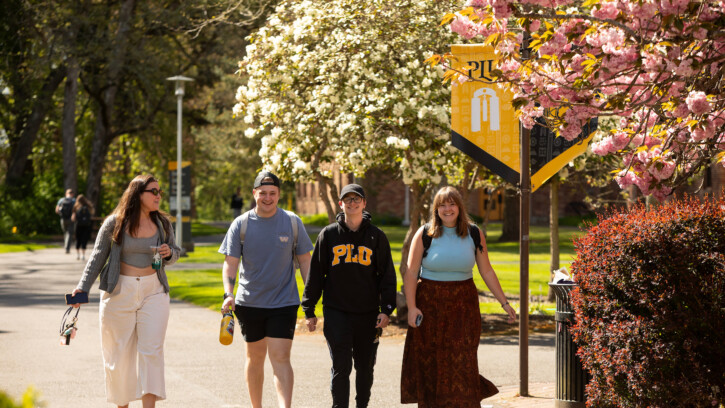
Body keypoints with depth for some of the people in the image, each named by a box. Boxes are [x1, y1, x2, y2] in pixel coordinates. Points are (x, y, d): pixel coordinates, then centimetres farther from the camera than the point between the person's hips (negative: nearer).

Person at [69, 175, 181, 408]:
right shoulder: (114, 223, -5)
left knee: (152, 350, -9)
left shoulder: (162, 223, 3)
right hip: (119, 292, -1)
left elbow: (175, 251, 15)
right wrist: (82, 288, -5)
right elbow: (98, 257, 1)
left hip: (153, 292, 2)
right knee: (119, 353, 6)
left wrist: (169, 253, -9)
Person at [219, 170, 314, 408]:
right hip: (249, 303, 2)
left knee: (280, 357, -12)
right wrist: (228, 294, -17)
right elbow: (230, 263, -2)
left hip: (284, 302, -1)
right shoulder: (241, 224, -1)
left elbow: (304, 260, 7)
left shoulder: (292, 222, 1)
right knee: (255, 358, 13)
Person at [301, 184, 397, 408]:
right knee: (341, 366, -6)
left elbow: (387, 275, 6)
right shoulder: (329, 234, 4)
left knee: (365, 367, 11)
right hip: (336, 312, -1)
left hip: (368, 313, 1)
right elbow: (315, 274, 7)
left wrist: (386, 309, -3)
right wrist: (309, 310, 4)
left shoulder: (376, 236, 5)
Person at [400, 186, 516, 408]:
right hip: (430, 304, -1)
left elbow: (487, 272, 8)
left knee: (462, 362, -3)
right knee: (430, 363, 4)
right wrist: (411, 307, -15)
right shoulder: (425, 234, -3)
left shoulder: (474, 234, 3)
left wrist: (504, 302, 5)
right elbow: (411, 273, -6)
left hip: (463, 305, 1)